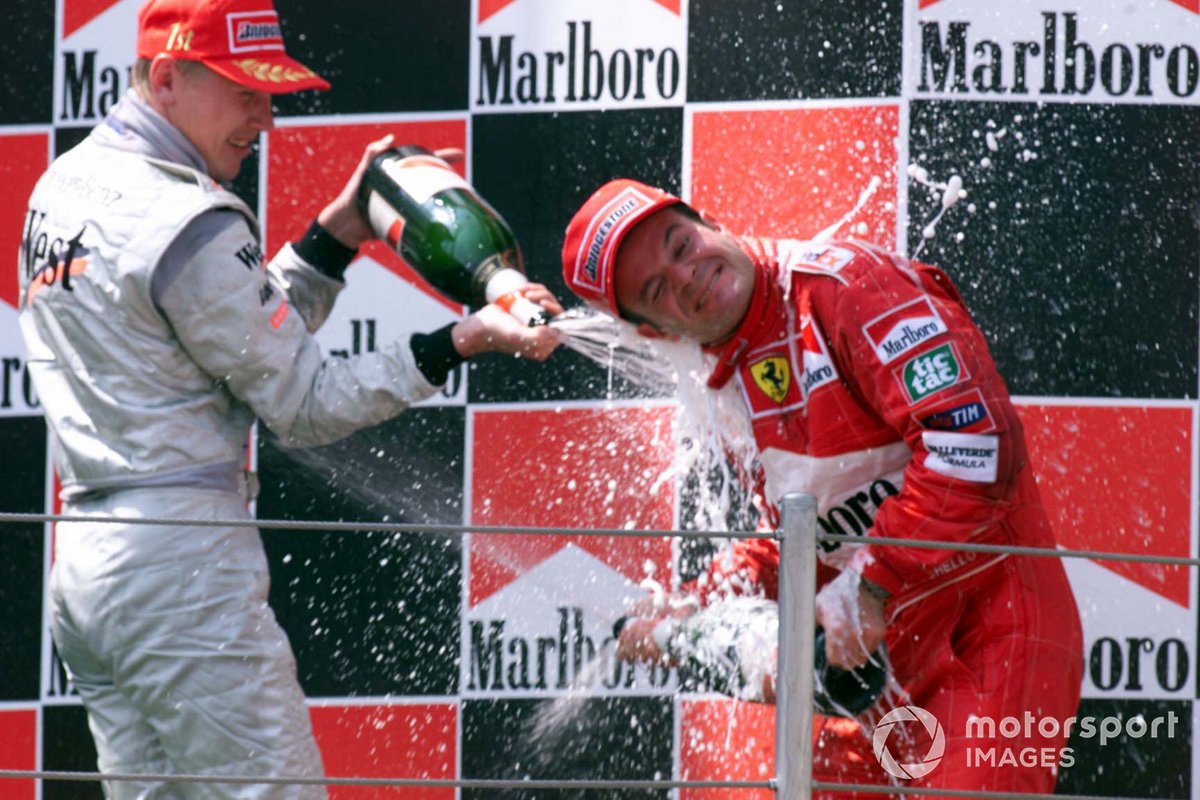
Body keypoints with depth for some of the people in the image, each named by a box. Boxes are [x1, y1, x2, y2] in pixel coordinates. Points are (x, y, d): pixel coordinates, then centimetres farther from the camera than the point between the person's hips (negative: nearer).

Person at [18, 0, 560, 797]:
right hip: (182, 550, -9)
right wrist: (463, 340, -13)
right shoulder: (190, 220, -13)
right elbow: (304, 405, -11)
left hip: (78, 564, 9)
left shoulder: (61, 186, 16)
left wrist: (344, 226, 12)